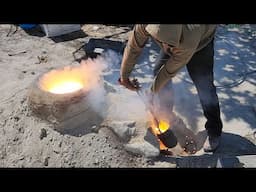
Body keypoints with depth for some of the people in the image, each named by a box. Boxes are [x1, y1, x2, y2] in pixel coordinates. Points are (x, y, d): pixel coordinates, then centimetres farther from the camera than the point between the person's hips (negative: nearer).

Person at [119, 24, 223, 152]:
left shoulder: (189, 39, -45)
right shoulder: (144, 26, -37)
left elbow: (171, 69, -33)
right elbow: (133, 47, -21)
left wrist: (153, 90, -19)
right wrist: (124, 75, -11)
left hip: (202, 40, -4)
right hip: (172, 42, 5)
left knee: (204, 85, -13)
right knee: (159, 73, -4)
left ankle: (214, 131, 4)